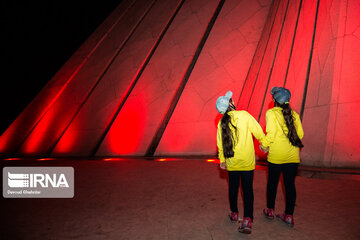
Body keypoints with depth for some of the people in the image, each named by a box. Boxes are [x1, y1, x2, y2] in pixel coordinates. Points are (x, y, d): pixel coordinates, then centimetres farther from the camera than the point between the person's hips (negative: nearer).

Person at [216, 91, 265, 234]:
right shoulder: (244, 115, -9)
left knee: (233, 187, 17)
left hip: (231, 162, 3)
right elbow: (258, 131, -6)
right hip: (247, 161, -3)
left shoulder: (221, 123, 0)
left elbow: (220, 144, 5)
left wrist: (222, 160, 15)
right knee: (248, 189, 2)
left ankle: (234, 214, 32)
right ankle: (247, 220, -6)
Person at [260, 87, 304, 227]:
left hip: (276, 156, -3)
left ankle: (270, 210, 27)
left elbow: (271, 132, -17)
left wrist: (264, 145, -3)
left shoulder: (271, 113, -8)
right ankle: (289, 216, 15)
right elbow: (300, 133, 4)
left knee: (272, 182, 13)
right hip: (293, 156, 3)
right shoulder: (294, 114, 5)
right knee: (290, 184, 9)